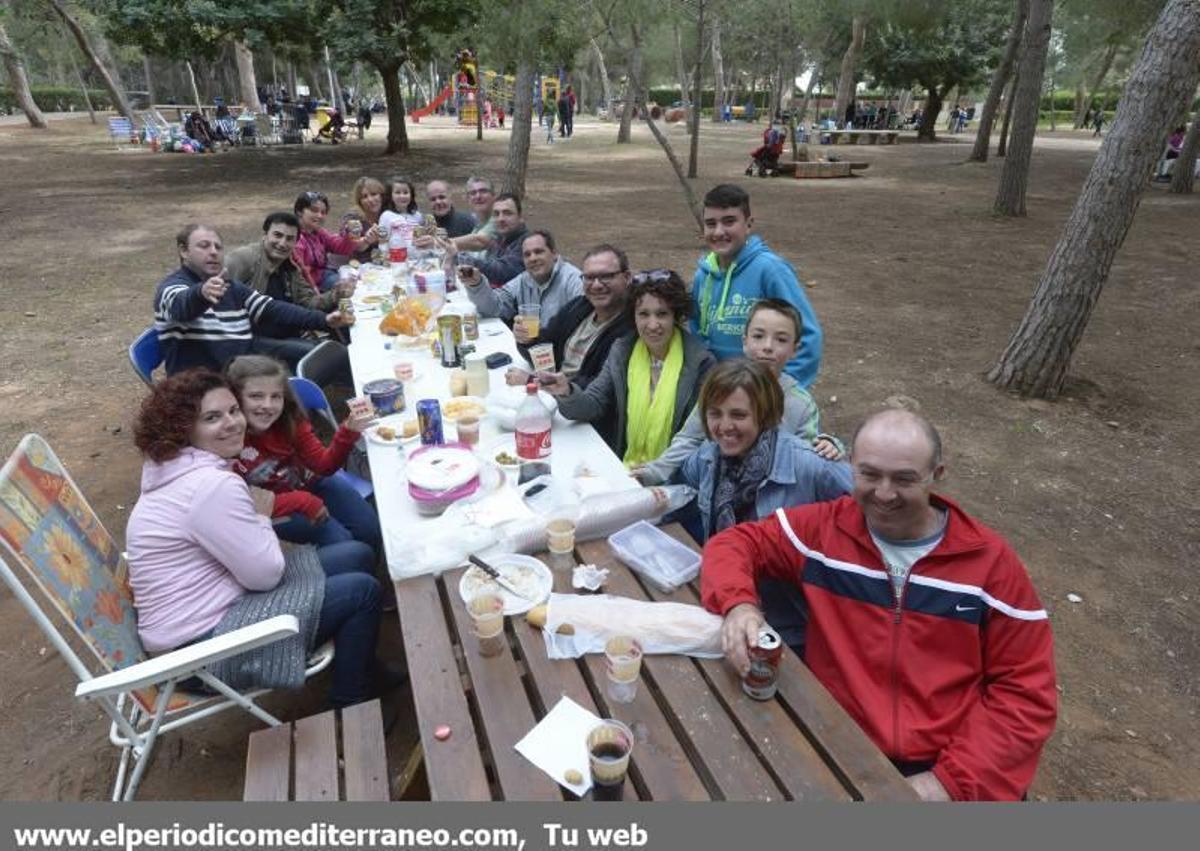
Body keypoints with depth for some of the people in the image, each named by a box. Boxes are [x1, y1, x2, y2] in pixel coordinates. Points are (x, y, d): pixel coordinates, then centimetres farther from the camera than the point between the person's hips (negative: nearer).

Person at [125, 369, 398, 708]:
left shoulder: (178, 468, 6)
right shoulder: (212, 486, -27)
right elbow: (266, 575, -20)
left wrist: (255, 514, -4)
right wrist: (262, 516, -7)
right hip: (200, 644, -10)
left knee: (356, 555, 8)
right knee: (362, 591, -11)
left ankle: (355, 670, 25)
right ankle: (350, 702, 12)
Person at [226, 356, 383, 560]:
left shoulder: (289, 418, -16)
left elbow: (323, 465, -17)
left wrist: (347, 433, -34)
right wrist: (301, 501, -29)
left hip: (308, 483, 4)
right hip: (272, 509, -4)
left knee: (371, 528, -3)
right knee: (340, 540, -19)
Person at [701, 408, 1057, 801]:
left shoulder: (990, 559, -3)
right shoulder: (824, 527, -1)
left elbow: (1026, 690, 0)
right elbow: (736, 542, 5)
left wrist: (952, 778, -9)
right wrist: (738, 604, -16)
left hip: (947, 767, 1)